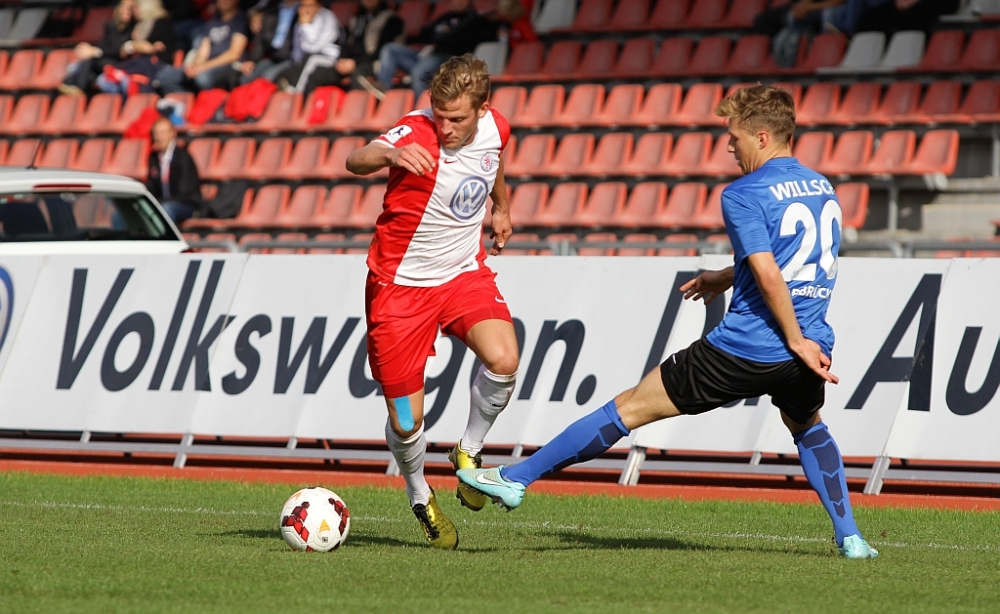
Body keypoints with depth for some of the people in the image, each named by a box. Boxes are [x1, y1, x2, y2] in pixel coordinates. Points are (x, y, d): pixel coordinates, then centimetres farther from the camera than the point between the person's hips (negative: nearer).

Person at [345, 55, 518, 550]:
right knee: (406, 423, -3)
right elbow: (356, 161, -43)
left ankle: (469, 450, 1)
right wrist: (389, 155, -64)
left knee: (503, 359, -26)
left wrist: (501, 207, 33)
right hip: (401, 283, -3)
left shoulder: (494, 129, -6)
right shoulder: (416, 133, -23)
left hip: (464, 272, 4)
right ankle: (420, 497, 29)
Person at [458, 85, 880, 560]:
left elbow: (768, 275, -20)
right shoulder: (824, 190, 15)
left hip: (743, 348, -6)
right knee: (807, 427, 37)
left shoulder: (744, 194, -9)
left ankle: (516, 479, 5)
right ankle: (849, 536, 28)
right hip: (807, 350, 6)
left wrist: (797, 341, -15)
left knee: (631, 407, 1)